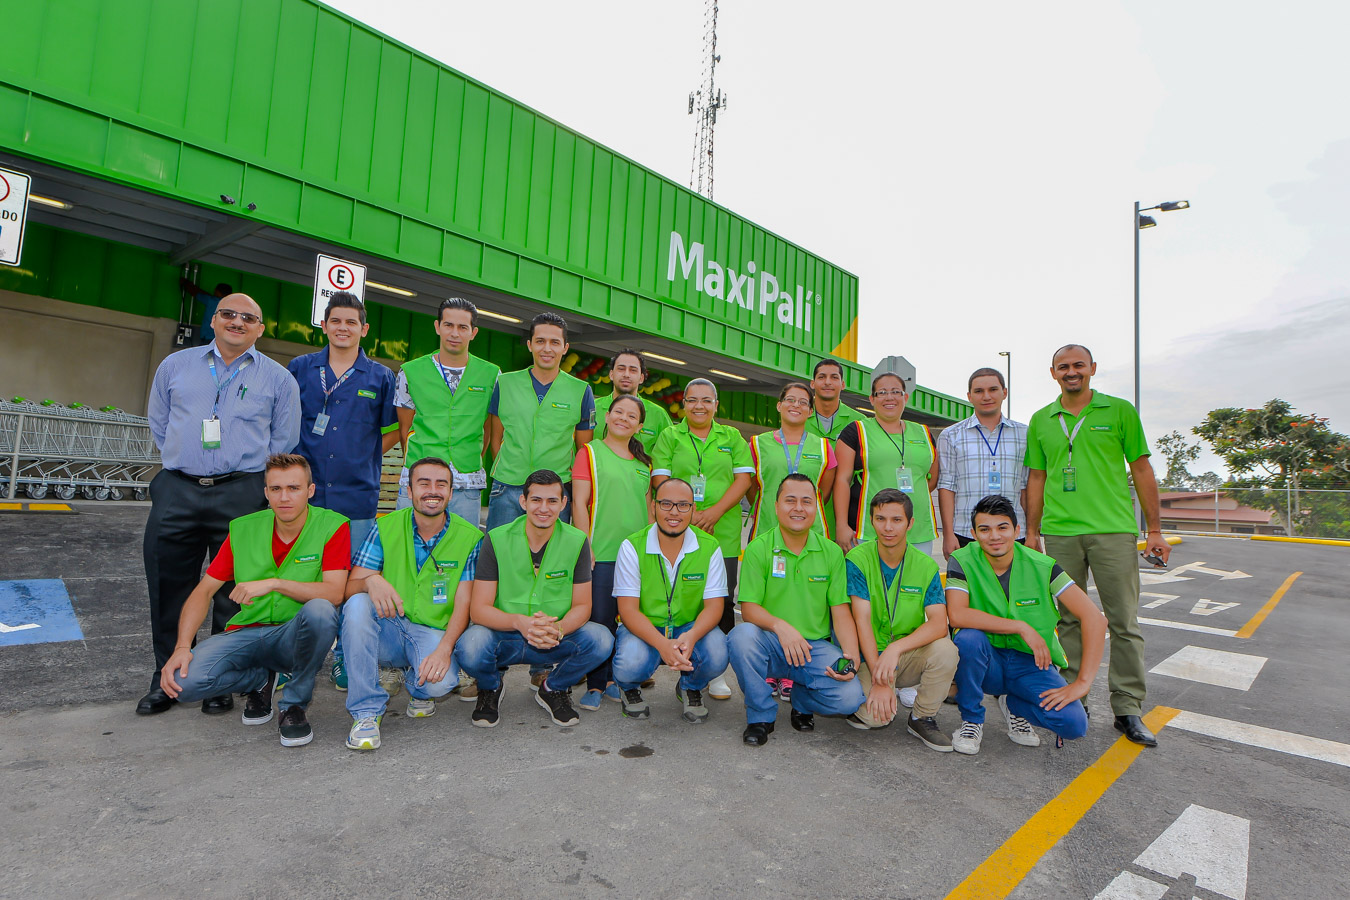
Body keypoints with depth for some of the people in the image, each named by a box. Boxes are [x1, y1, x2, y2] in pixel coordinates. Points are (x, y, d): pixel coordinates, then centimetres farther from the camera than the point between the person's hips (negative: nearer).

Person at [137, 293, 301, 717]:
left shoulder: (278, 378, 7)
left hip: (242, 496, -2)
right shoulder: (176, 365, 14)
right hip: (176, 491, 2)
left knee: (234, 592, 3)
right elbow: (159, 424, 21)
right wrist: (185, 460, 14)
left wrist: (250, 478, 7)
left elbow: (284, 442, 9)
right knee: (169, 590, 8)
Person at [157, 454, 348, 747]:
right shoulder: (243, 529, 3)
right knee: (183, 681, -24)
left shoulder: (333, 526, -10)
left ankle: (295, 703, -11)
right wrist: (182, 647, -8)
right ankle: (263, 680, 10)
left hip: (295, 636, -3)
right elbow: (203, 591, 5)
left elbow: (334, 593, -20)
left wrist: (274, 583, -28)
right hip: (246, 633, 3)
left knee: (319, 611, -37)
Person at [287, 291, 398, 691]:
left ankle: (345, 661, 20)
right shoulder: (300, 368, 8)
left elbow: (392, 430, 13)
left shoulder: (380, 377, 6)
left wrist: (362, 459, 2)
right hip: (305, 492, 1)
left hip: (357, 495, -1)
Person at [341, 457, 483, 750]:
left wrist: (444, 649, -24)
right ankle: (366, 710, -16)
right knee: (358, 605, -29)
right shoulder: (386, 528, 0)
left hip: (435, 633, -1)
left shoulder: (470, 537, -4)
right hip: (387, 630, 2)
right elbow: (349, 588, -4)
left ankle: (417, 686, 11)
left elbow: (463, 604, -8)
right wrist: (371, 580, -29)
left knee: (440, 681, -31)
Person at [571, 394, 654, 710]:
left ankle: (612, 678, 23)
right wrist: (586, 548, -10)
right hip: (602, 553, -4)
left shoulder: (644, 462, 15)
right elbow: (579, 503, -4)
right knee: (600, 619, -3)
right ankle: (595, 684, 11)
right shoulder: (590, 452, 1)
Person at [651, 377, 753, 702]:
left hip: (723, 534, 1)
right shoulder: (669, 437, 10)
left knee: (722, 601, 0)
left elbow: (744, 478, 4)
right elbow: (661, 480, 0)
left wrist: (715, 511, -11)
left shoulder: (732, 437, 13)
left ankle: (716, 672, 13)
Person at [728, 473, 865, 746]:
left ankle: (802, 702, 14)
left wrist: (852, 657, -15)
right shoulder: (758, 549, -3)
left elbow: (841, 612, 2)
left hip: (816, 647, 2)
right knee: (741, 635, -34)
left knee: (850, 698, -23)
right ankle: (761, 716, -8)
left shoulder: (832, 552, 5)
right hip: (769, 645, -1)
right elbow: (749, 608, -8)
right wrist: (780, 626, -28)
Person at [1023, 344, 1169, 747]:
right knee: (1069, 620, 8)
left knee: (1123, 621, 2)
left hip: (1114, 529, -1)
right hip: (1060, 533, 2)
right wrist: (1031, 532, 9)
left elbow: (1141, 470, 6)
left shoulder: (1120, 411, 5)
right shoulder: (1041, 421, 11)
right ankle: (1074, 699, 19)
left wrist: (1155, 530, 3)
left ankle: (1128, 709, 13)